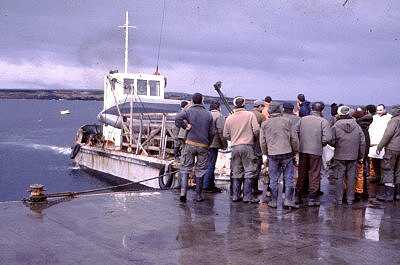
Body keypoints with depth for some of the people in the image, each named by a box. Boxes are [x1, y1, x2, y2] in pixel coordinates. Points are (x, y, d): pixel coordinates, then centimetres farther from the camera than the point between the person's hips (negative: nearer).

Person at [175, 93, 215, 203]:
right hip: (203, 146, 1)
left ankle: (183, 192, -6)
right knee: (200, 171, 8)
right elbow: (212, 132, 6)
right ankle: (198, 195, 12)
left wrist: (185, 126, -7)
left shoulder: (189, 111, -1)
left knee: (185, 169, 6)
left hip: (190, 144, -1)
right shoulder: (208, 114, 6)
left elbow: (177, 118, -19)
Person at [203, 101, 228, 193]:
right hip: (214, 144, -7)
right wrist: (224, 144, -6)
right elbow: (221, 131, -14)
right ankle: (206, 185, -2)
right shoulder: (219, 116, -8)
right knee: (211, 164, -3)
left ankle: (211, 184, 21)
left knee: (210, 164, 14)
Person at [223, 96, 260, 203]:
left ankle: (235, 195, 13)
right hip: (247, 146, -3)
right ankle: (247, 196, -1)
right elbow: (256, 130, -9)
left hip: (235, 147, 4)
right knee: (249, 171, 2)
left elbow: (225, 135, 8)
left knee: (236, 172, 11)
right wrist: (253, 137, 11)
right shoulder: (250, 115, -3)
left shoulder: (229, 118, 6)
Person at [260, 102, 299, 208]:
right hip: (287, 153, -1)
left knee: (273, 179, 8)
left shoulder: (265, 124, 4)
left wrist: (266, 153, 19)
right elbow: (294, 138, 3)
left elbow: (262, 142, 6)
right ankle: (288, 199, 1)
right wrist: (295, 151, 14)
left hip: (272, 154, 1)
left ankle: (274, 201, 12)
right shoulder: (286, 121, 1)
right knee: (288, 177, 5)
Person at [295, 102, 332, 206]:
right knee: (314, 174, 6)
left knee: (301, 173, 14)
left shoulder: (302, 119, 4)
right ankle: (312, 198, 8)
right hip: (316, 151, -4)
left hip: (302, 150, 4)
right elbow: (327, 138, -15)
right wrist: (322, 144, 4)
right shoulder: (323, 121, -7)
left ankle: (298, 196, 21)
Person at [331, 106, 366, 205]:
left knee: (339, 178, 5)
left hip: (340, 156, -2)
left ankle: (339, 199, 8)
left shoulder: (336, 126, -9)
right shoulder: (356, 126, 1)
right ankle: (350, 199, 13)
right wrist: (361, 155, 11)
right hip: (353, 156, 2)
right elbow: (362, 142, 3)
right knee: (351, 178, 9)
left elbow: (332, 142, -9)